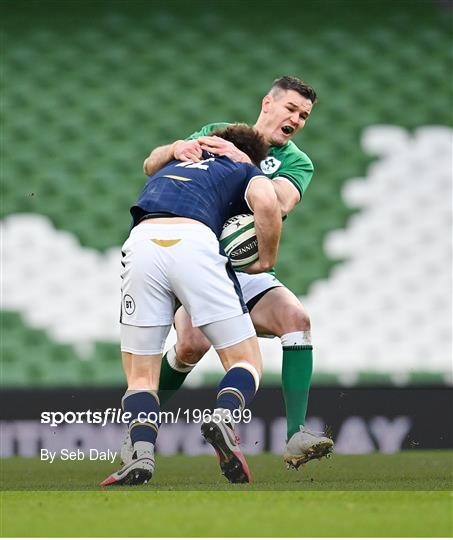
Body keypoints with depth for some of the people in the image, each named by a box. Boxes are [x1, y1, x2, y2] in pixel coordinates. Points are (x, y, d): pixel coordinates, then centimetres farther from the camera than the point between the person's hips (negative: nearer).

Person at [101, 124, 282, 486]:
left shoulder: (171, 166, 41)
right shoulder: (246, 173, 27)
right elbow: (265, 202, 6)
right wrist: (267, 260, 18)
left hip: (142, 242, 3)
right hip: (194, 242, -3)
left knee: (141, 375, 12)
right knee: (245, 360, 8)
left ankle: (142, 451, -16)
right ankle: (224, 416, -25)